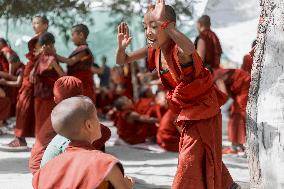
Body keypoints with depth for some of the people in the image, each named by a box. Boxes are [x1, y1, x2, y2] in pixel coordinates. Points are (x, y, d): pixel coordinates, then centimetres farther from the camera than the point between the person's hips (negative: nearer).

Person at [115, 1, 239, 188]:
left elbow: (189, 48, -59)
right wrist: (121, 46, -21)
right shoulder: (154, 51, -8)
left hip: (203, 106, -9)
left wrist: (163, 22, -54)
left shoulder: (179, 50, -32)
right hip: (186, 109, 9)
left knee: (192, 159, -5)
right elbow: (122, 60, 2)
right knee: (202, 155, 24)